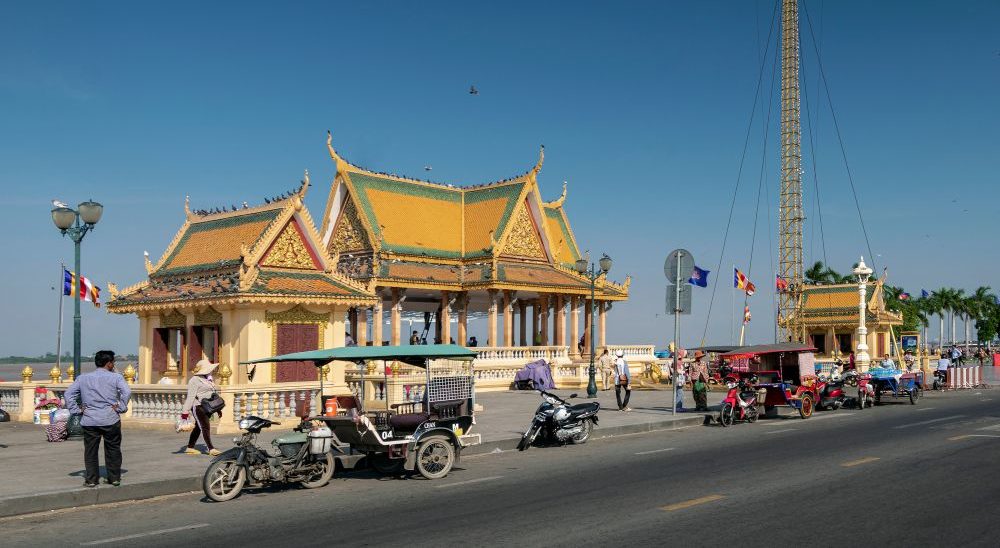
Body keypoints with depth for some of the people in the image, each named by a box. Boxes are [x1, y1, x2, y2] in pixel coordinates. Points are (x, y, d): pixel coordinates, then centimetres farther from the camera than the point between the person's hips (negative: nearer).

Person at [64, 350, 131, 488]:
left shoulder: (83, 378, 9)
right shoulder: (116, 377, -2)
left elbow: (69, 393, 4)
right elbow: (127, 392, -16)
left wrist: (76, 410, 4)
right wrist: (121, 407, -8)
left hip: (89, 420, 2)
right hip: (110, 419, -2)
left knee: (90, 451, 10)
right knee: (113, 450, 11)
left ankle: (91, 479, 11)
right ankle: (114, 478, 17)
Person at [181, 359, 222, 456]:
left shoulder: (207, 379, 18)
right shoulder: (195, 380, -10)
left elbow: (213, 394, 23)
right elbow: (190, 396, -16)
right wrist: (185, 411, -20)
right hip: (198, 407, -9)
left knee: (198, 428, 13)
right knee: (205, 427, -12)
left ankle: (190, 448, 21)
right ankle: (211, 449, -15)